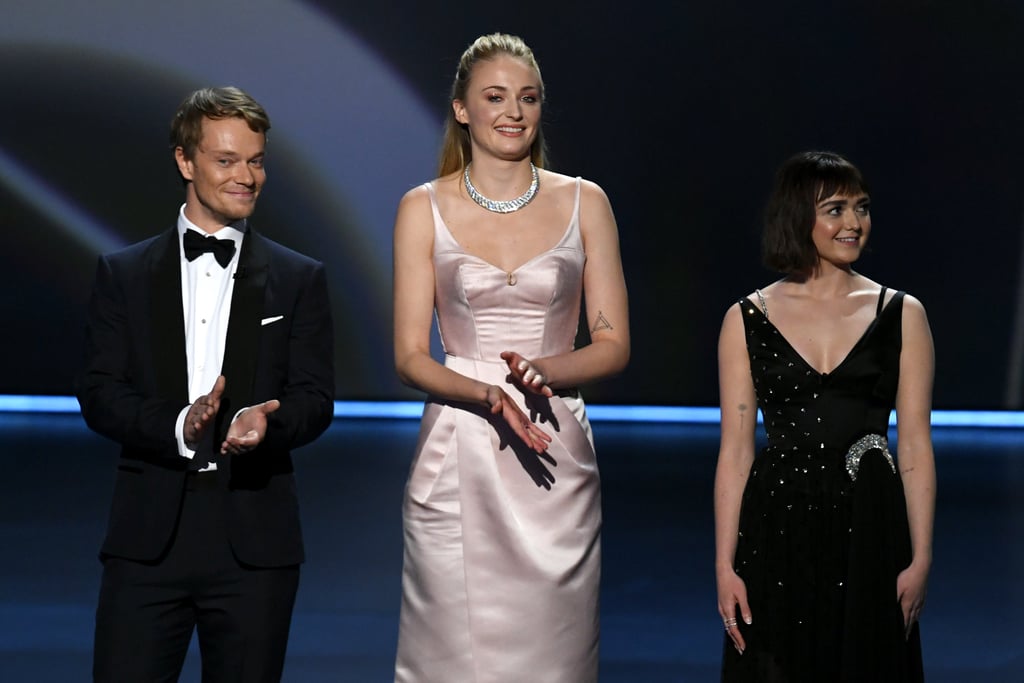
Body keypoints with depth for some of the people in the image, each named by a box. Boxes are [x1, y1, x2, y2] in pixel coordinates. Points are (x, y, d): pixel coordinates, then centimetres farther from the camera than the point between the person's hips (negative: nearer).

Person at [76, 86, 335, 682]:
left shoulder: (299, 280, 10)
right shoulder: (124, 274, 10)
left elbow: (316, 399, 3)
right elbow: (99, 394, 2)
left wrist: (267, 421, -19)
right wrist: (177, 425, -17)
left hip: (255, 539, 0)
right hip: (149, 537, 0)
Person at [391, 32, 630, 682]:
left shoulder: (584, 203, 6)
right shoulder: (424, 209, 4)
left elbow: (613, 345, 5)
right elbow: (410, 356, 0)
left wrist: (545, 370, -15)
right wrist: (487, 396, -18)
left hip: (557, 461, 1)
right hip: (458, 463, -1)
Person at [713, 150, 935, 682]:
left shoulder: (901, 315, 4)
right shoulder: (747, 319, 3)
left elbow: (915, 446, 2)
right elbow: (736, 451, 2)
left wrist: (920, 558, -5)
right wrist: (724, 564, -3)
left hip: (868, 529, 0)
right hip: (778, 530, 0)